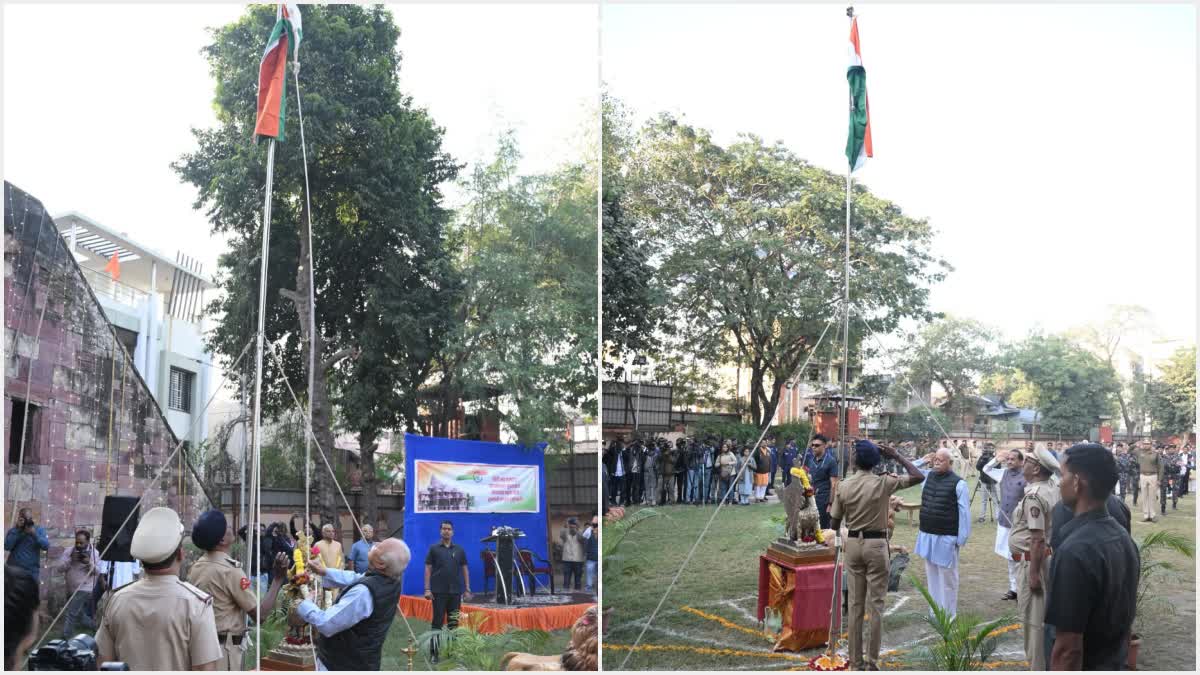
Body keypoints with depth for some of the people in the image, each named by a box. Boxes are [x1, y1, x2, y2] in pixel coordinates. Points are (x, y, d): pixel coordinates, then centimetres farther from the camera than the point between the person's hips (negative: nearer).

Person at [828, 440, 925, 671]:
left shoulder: (845, 486, -1)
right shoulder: (883, 483, -10)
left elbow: (834, 523, 2)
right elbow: (918, 477, -7)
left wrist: (834, 537, 22)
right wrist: (897, 456, 1)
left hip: (853, 544, 3)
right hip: (876, 545, -3)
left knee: (855, 604, 8)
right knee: (876, 603, 3)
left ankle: (856, 662, 13)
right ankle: (873, 661, 4)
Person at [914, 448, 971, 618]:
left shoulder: (958, 483, -12)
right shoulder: (927, 475, 6)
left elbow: (964, 513, -11)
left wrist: (962, 539, -12)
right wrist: (923, 461, 6)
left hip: (946, 538, -6)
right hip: (926, 535, 6)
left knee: (947, 577, 3)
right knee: (932, 575, 15)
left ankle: (948, 615, 14)